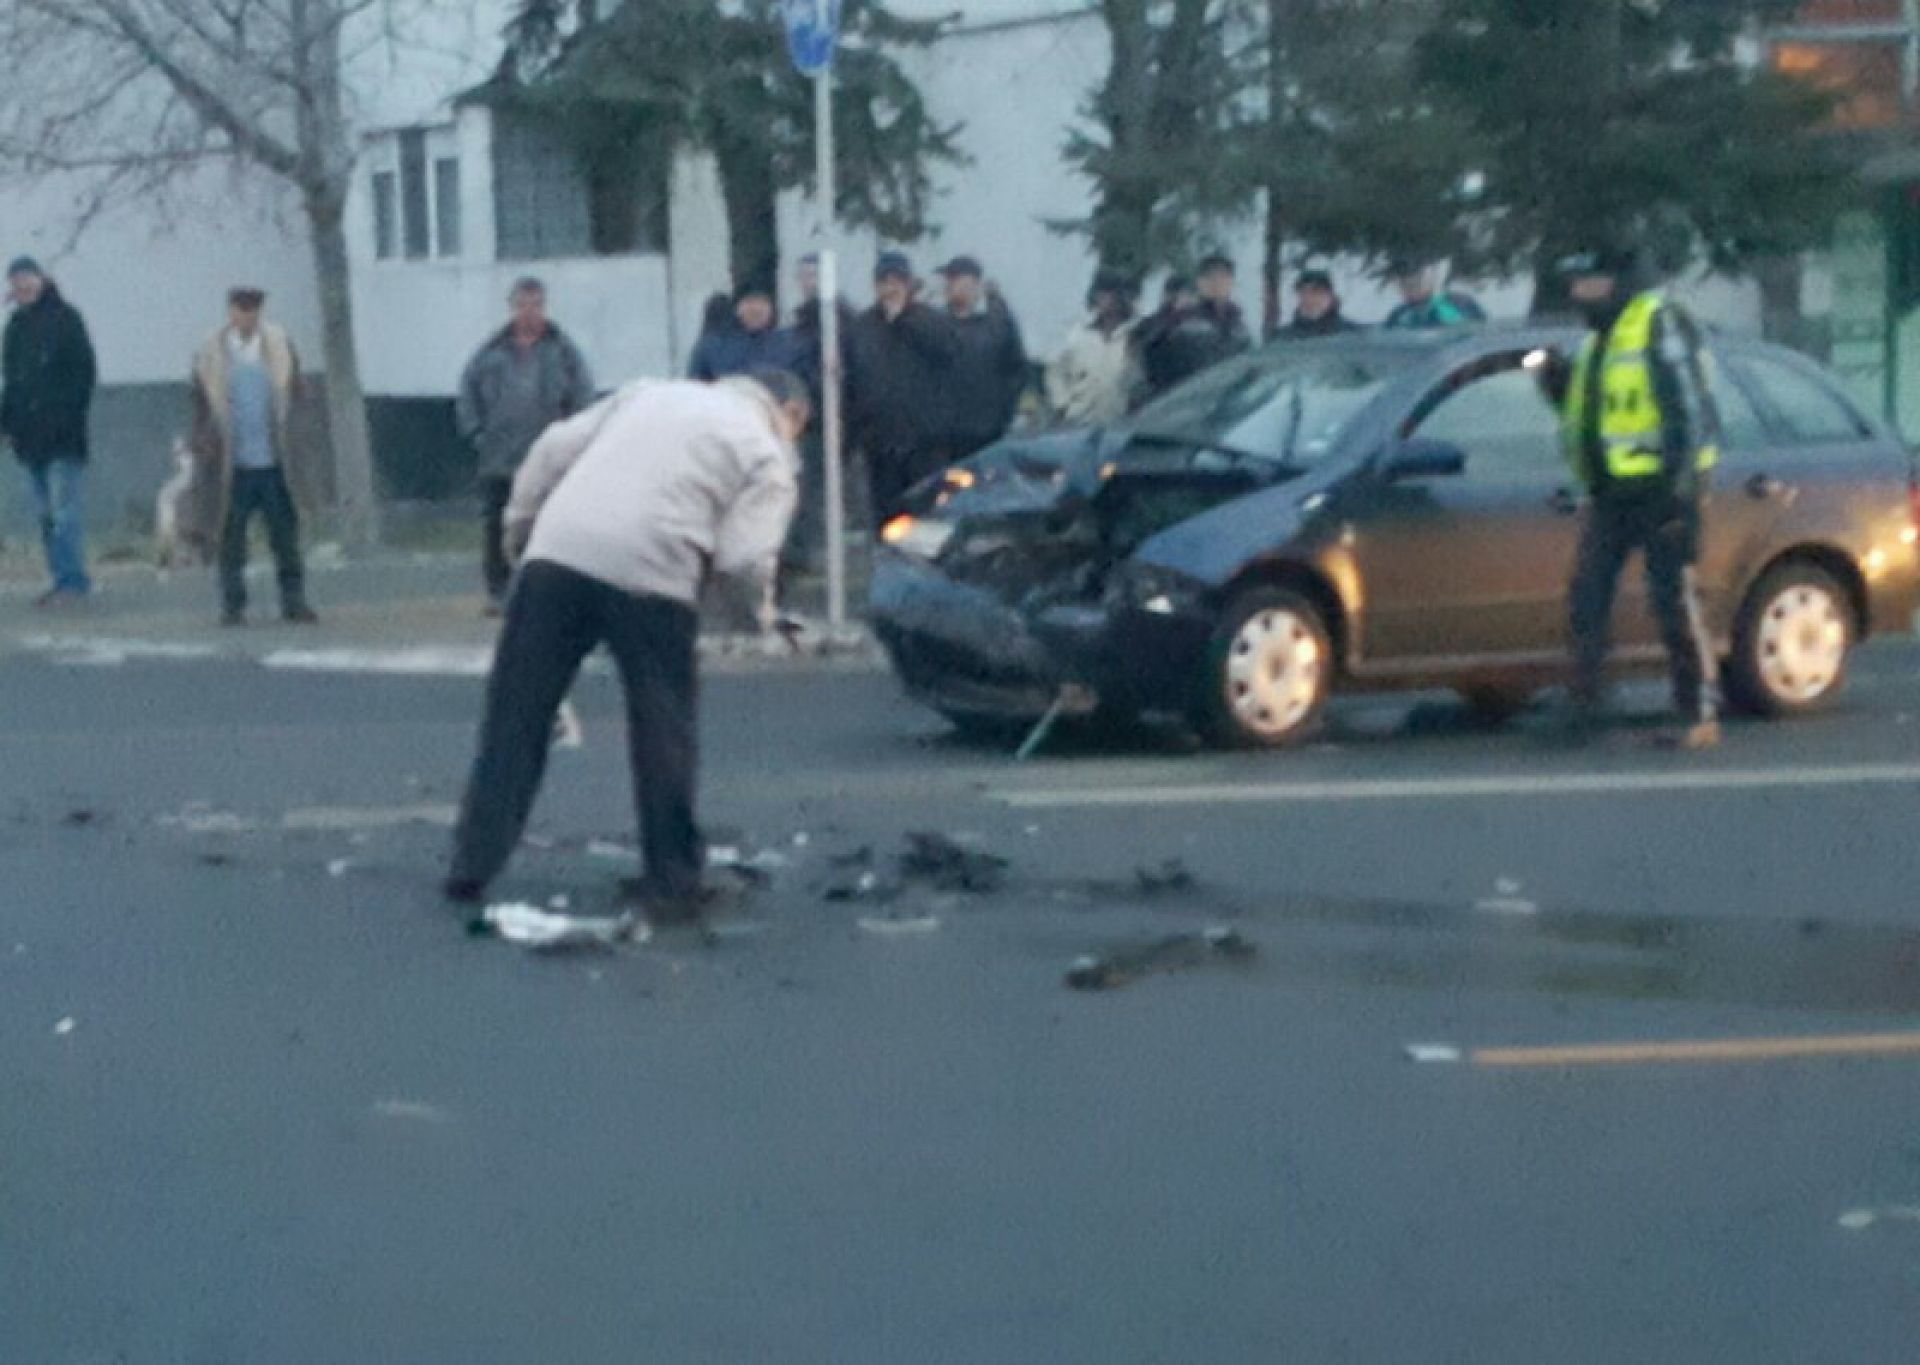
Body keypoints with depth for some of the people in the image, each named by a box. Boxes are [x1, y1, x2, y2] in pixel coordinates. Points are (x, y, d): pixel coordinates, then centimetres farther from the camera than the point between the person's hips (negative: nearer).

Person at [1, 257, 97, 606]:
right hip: (31, 434, 7)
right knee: (46, 513, 9)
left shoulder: (64, 318, -6)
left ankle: (73, 580, -8)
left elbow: (84, 371, -9)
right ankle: (63, 579, 14)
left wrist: (70, 417, -16)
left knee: (63, 510, -10)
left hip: (62, 436, -7)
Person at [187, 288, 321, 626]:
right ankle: (232, 605, 12)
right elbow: (201, 407, 4)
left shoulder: (279, 347, 2)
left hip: (275, 461, 1)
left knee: (286, 535, 3)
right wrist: (204, 444, -3)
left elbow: (295, 396, 6)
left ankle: (293, 601, 11)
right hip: (233, 464, -1)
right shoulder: (211, 354, 0)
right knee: (231, 538, 4)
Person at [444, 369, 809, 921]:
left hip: (557, 552, 4)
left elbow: (554, 449, 17)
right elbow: (746, 561, -2)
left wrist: (520, 526, 24)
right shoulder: (768, 455, 11)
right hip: (650, 576, -4)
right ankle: (672, 885, 15)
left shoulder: (651, 392, 25)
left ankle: (472, 865, 12)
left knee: (514, 718, 10)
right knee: (663, 735, 10)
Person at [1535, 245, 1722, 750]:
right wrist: (1559, 384, 6)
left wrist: (1682, 477, -21)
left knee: (1675, 602, -7)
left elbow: (1691, 401, -14)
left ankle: (1703, 716, -1)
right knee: (1587, 600, 5)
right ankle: (1584, 711, 9)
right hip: (1611, 491, 9)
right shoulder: (1597, 340, 19)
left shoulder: (1660, 324, -7)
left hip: (1659, 488, -8)